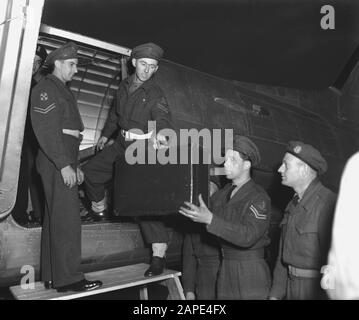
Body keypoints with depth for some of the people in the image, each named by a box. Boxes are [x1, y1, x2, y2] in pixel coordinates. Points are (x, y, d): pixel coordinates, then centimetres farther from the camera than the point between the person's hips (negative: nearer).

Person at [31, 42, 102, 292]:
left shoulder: (64, 91, 25)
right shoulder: (46, 88, -5)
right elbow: (46, 130, -16)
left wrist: (75, 166, 20)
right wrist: (64, 165, -21)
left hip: (65, 162, 10)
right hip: (56, 162, -10)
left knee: (55, 218, 10)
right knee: (67, 217, -10)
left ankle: (52, 276, 19)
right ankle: (68, 278, -4)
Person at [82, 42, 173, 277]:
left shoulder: (155, 94, -10)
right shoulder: (124, 86, 9)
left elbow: (163, 117, -28)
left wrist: (161, 134, -51)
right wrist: (106, 134, 32)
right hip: (122, 144, 7)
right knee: (91, 171, 12)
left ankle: (159, 255, -6)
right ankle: (99, 210, 39)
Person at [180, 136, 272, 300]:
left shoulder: (259, 197, -13)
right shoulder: (222, 194, 8)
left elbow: (248, 236, -26)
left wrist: (210, 219, -33)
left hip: (250, 272, -6)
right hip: (225, 271, 6)